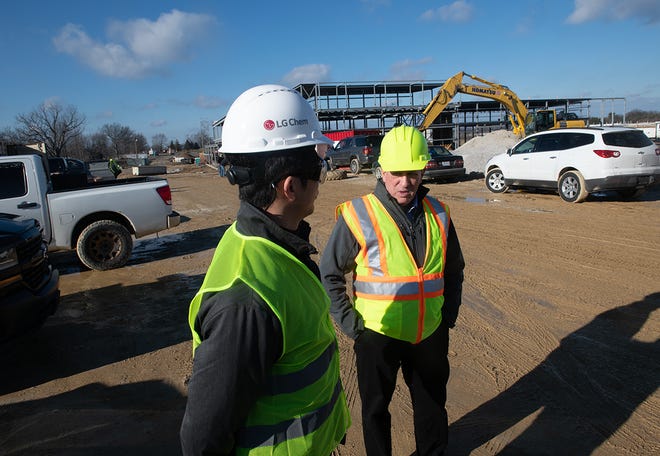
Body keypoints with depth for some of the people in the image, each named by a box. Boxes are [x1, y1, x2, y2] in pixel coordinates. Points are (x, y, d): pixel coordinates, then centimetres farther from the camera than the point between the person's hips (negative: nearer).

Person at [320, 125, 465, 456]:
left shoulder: (438, 214, 0)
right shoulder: (358, 215, -15)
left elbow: (454, 269, 14)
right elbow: (329, 273, -8)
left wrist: (449, 314, 8)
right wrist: (350, 323, -10)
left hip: (431, 335, 4)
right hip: (377, 334, -4)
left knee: (432, 403, 24)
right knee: (376, 407, 18)